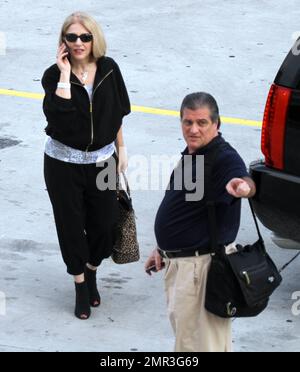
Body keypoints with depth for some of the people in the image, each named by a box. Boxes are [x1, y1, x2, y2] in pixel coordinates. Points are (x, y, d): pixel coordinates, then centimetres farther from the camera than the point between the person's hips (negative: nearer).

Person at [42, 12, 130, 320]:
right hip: (64, 164, -2)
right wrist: (65, 76, -29)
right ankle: (81, 286, 26)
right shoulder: (54, 75, -13)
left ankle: (91, 272, 36)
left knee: (105, 224, 6)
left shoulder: (108, 69, -5)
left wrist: (121, 149, 10)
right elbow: (57, 117, -31)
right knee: (71, 225, 6)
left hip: (102, 161, 2)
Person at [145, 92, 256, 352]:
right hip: (178, 262, 10)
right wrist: (163, 248, 23)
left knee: (200, 342, -4)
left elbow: (245, 181, -44)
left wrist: (243, 185, -68)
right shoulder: (190, 154, 8)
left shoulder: (224, 158, -21)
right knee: (183, 329, 24)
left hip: (202, 265, -10)